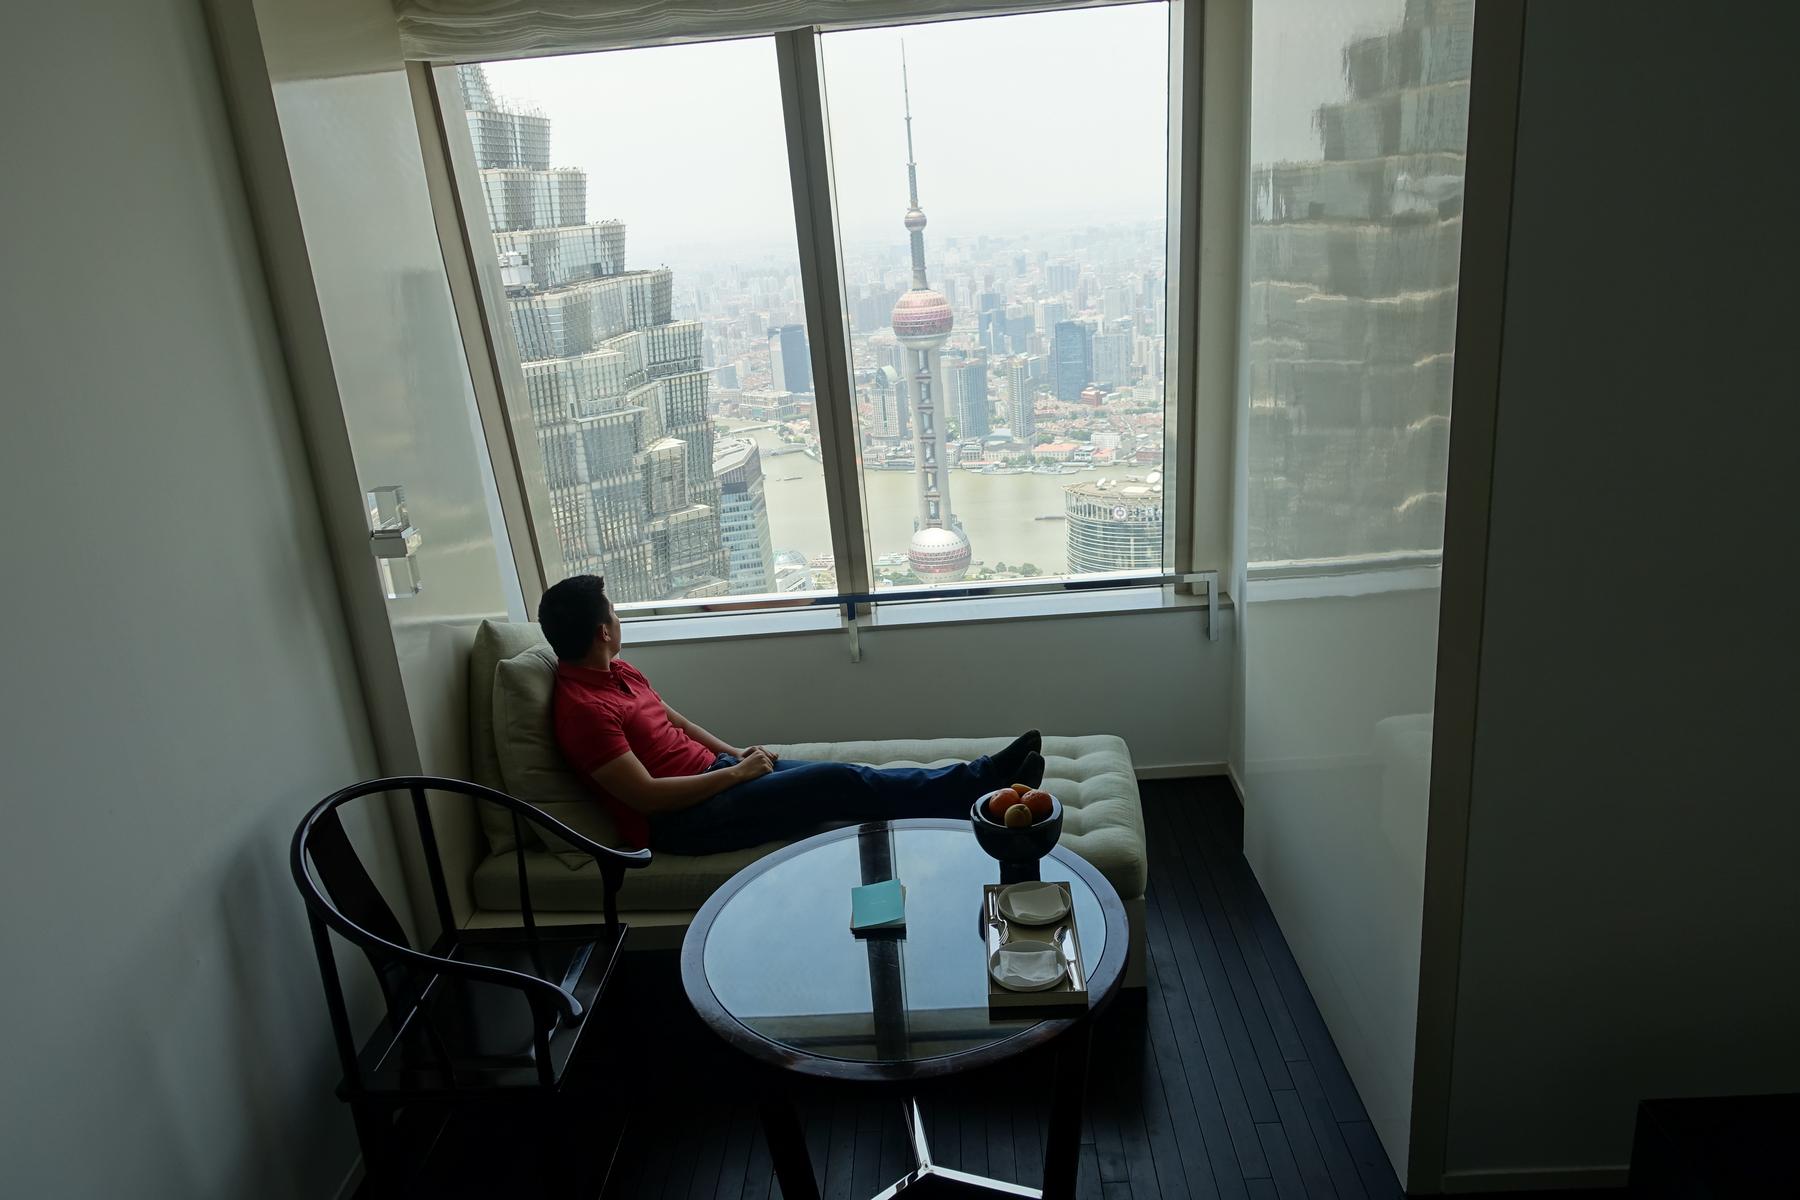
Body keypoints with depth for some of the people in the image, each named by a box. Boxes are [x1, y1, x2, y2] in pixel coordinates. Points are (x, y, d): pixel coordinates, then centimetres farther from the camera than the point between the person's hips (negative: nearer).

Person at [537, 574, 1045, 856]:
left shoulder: (618, 672, 10)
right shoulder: (582, 708, -20)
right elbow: (646, 796, -23)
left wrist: (734, 753, 9)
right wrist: (736, 773, -16)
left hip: (710, 772, 9)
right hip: (683, 819, -9)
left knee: (841, 775, -5)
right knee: (838, 784, -17)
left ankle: (983, 776, -5)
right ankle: (981, 784, -11)